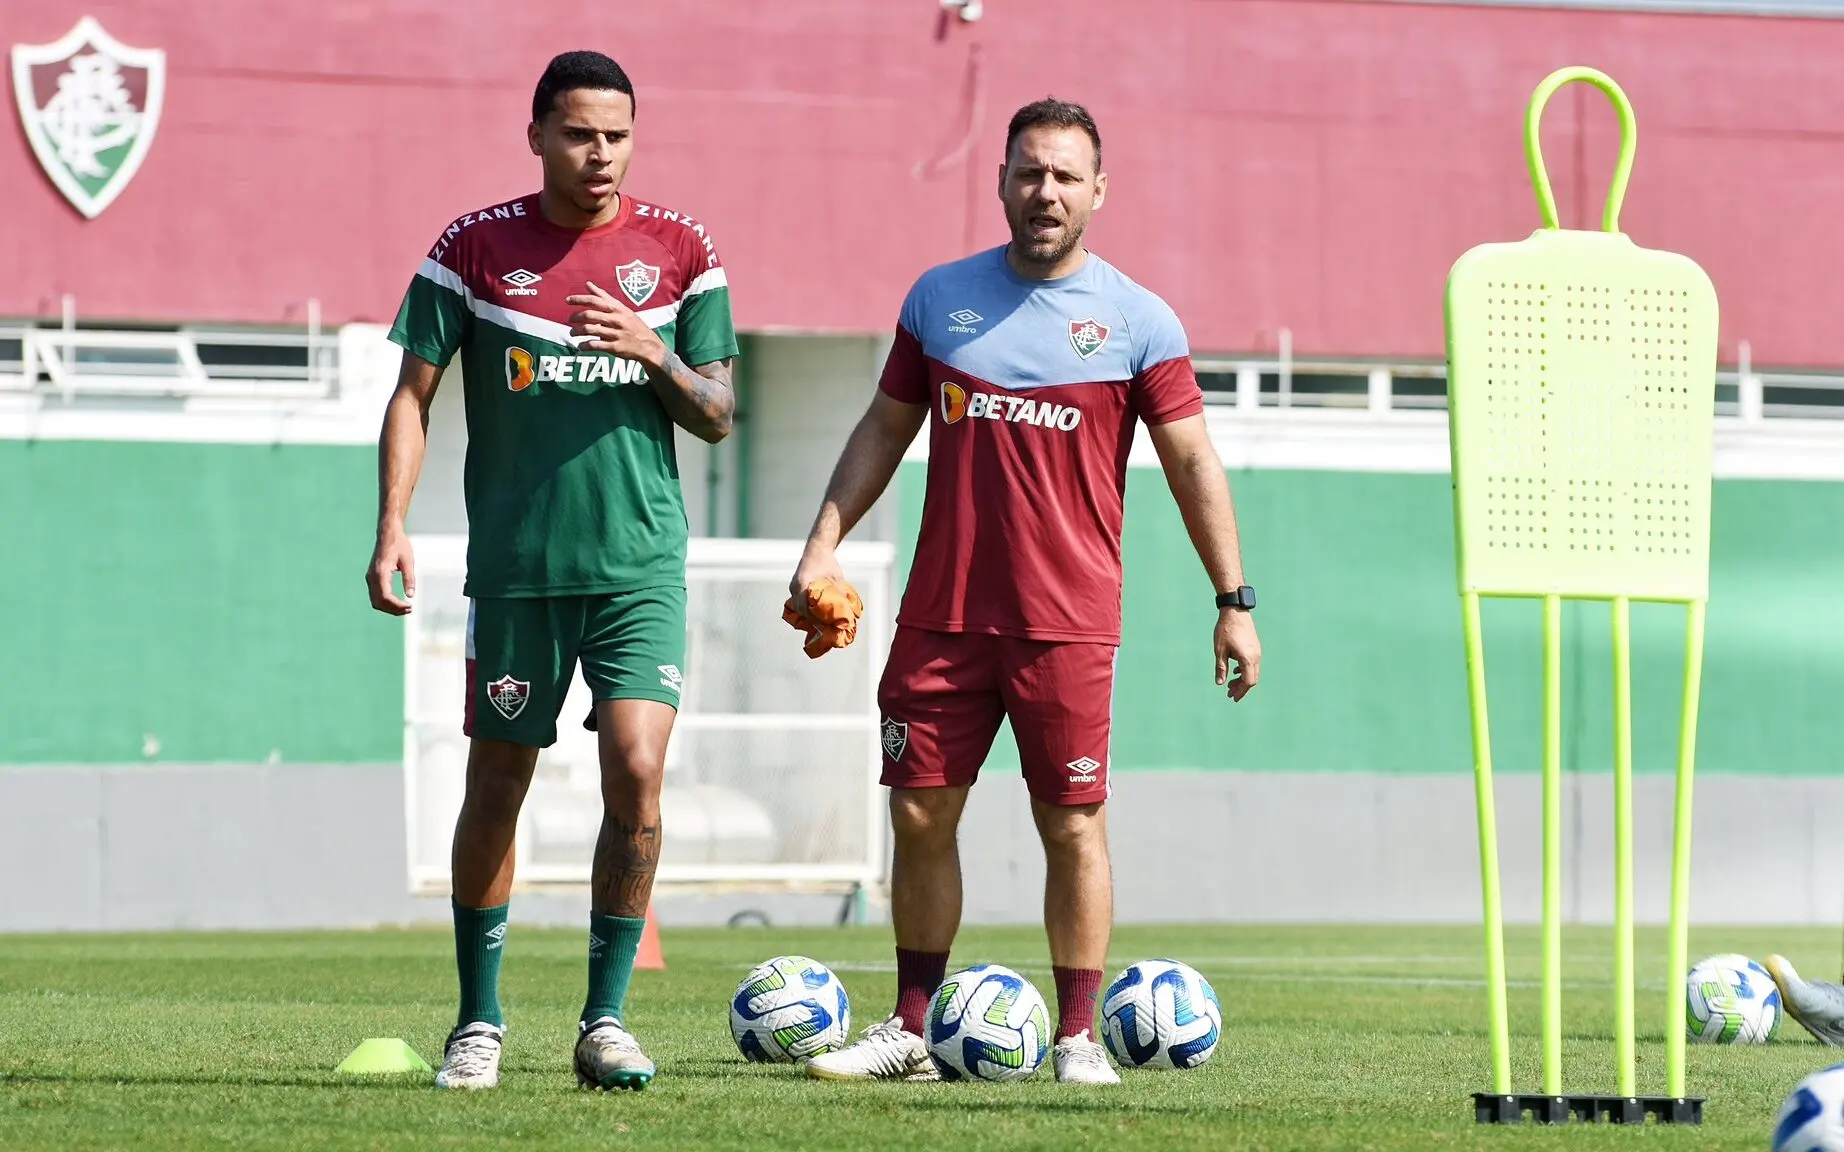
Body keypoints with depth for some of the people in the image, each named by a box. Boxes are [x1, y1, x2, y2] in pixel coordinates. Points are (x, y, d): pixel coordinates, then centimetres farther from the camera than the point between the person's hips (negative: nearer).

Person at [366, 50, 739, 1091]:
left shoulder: (680, 251, 4)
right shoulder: (476, 248, 2)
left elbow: (718, 418, 7)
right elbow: (414, 393, 5)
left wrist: (656, 356, -13)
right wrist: (393, 526, -6)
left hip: (641, 563, 0)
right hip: (515, 566, 0)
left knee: (637, 772, -13)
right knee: (496, 789, 5)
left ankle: (605, 1018, -1)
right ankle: (479, 1023, 19)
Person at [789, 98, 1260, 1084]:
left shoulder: (1138, 322, 0)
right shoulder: (941, 297, 9)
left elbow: (1192, 465, 1)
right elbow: (884, 428, 17)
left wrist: (1233, 601, -3)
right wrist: (825, 541, 9)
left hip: (1068, 623, -3)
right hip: (942, 613, 3)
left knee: (1073, 826, -2)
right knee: (920, 814, 5)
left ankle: (1078, 1034, 6)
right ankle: (912, 1031, 15)